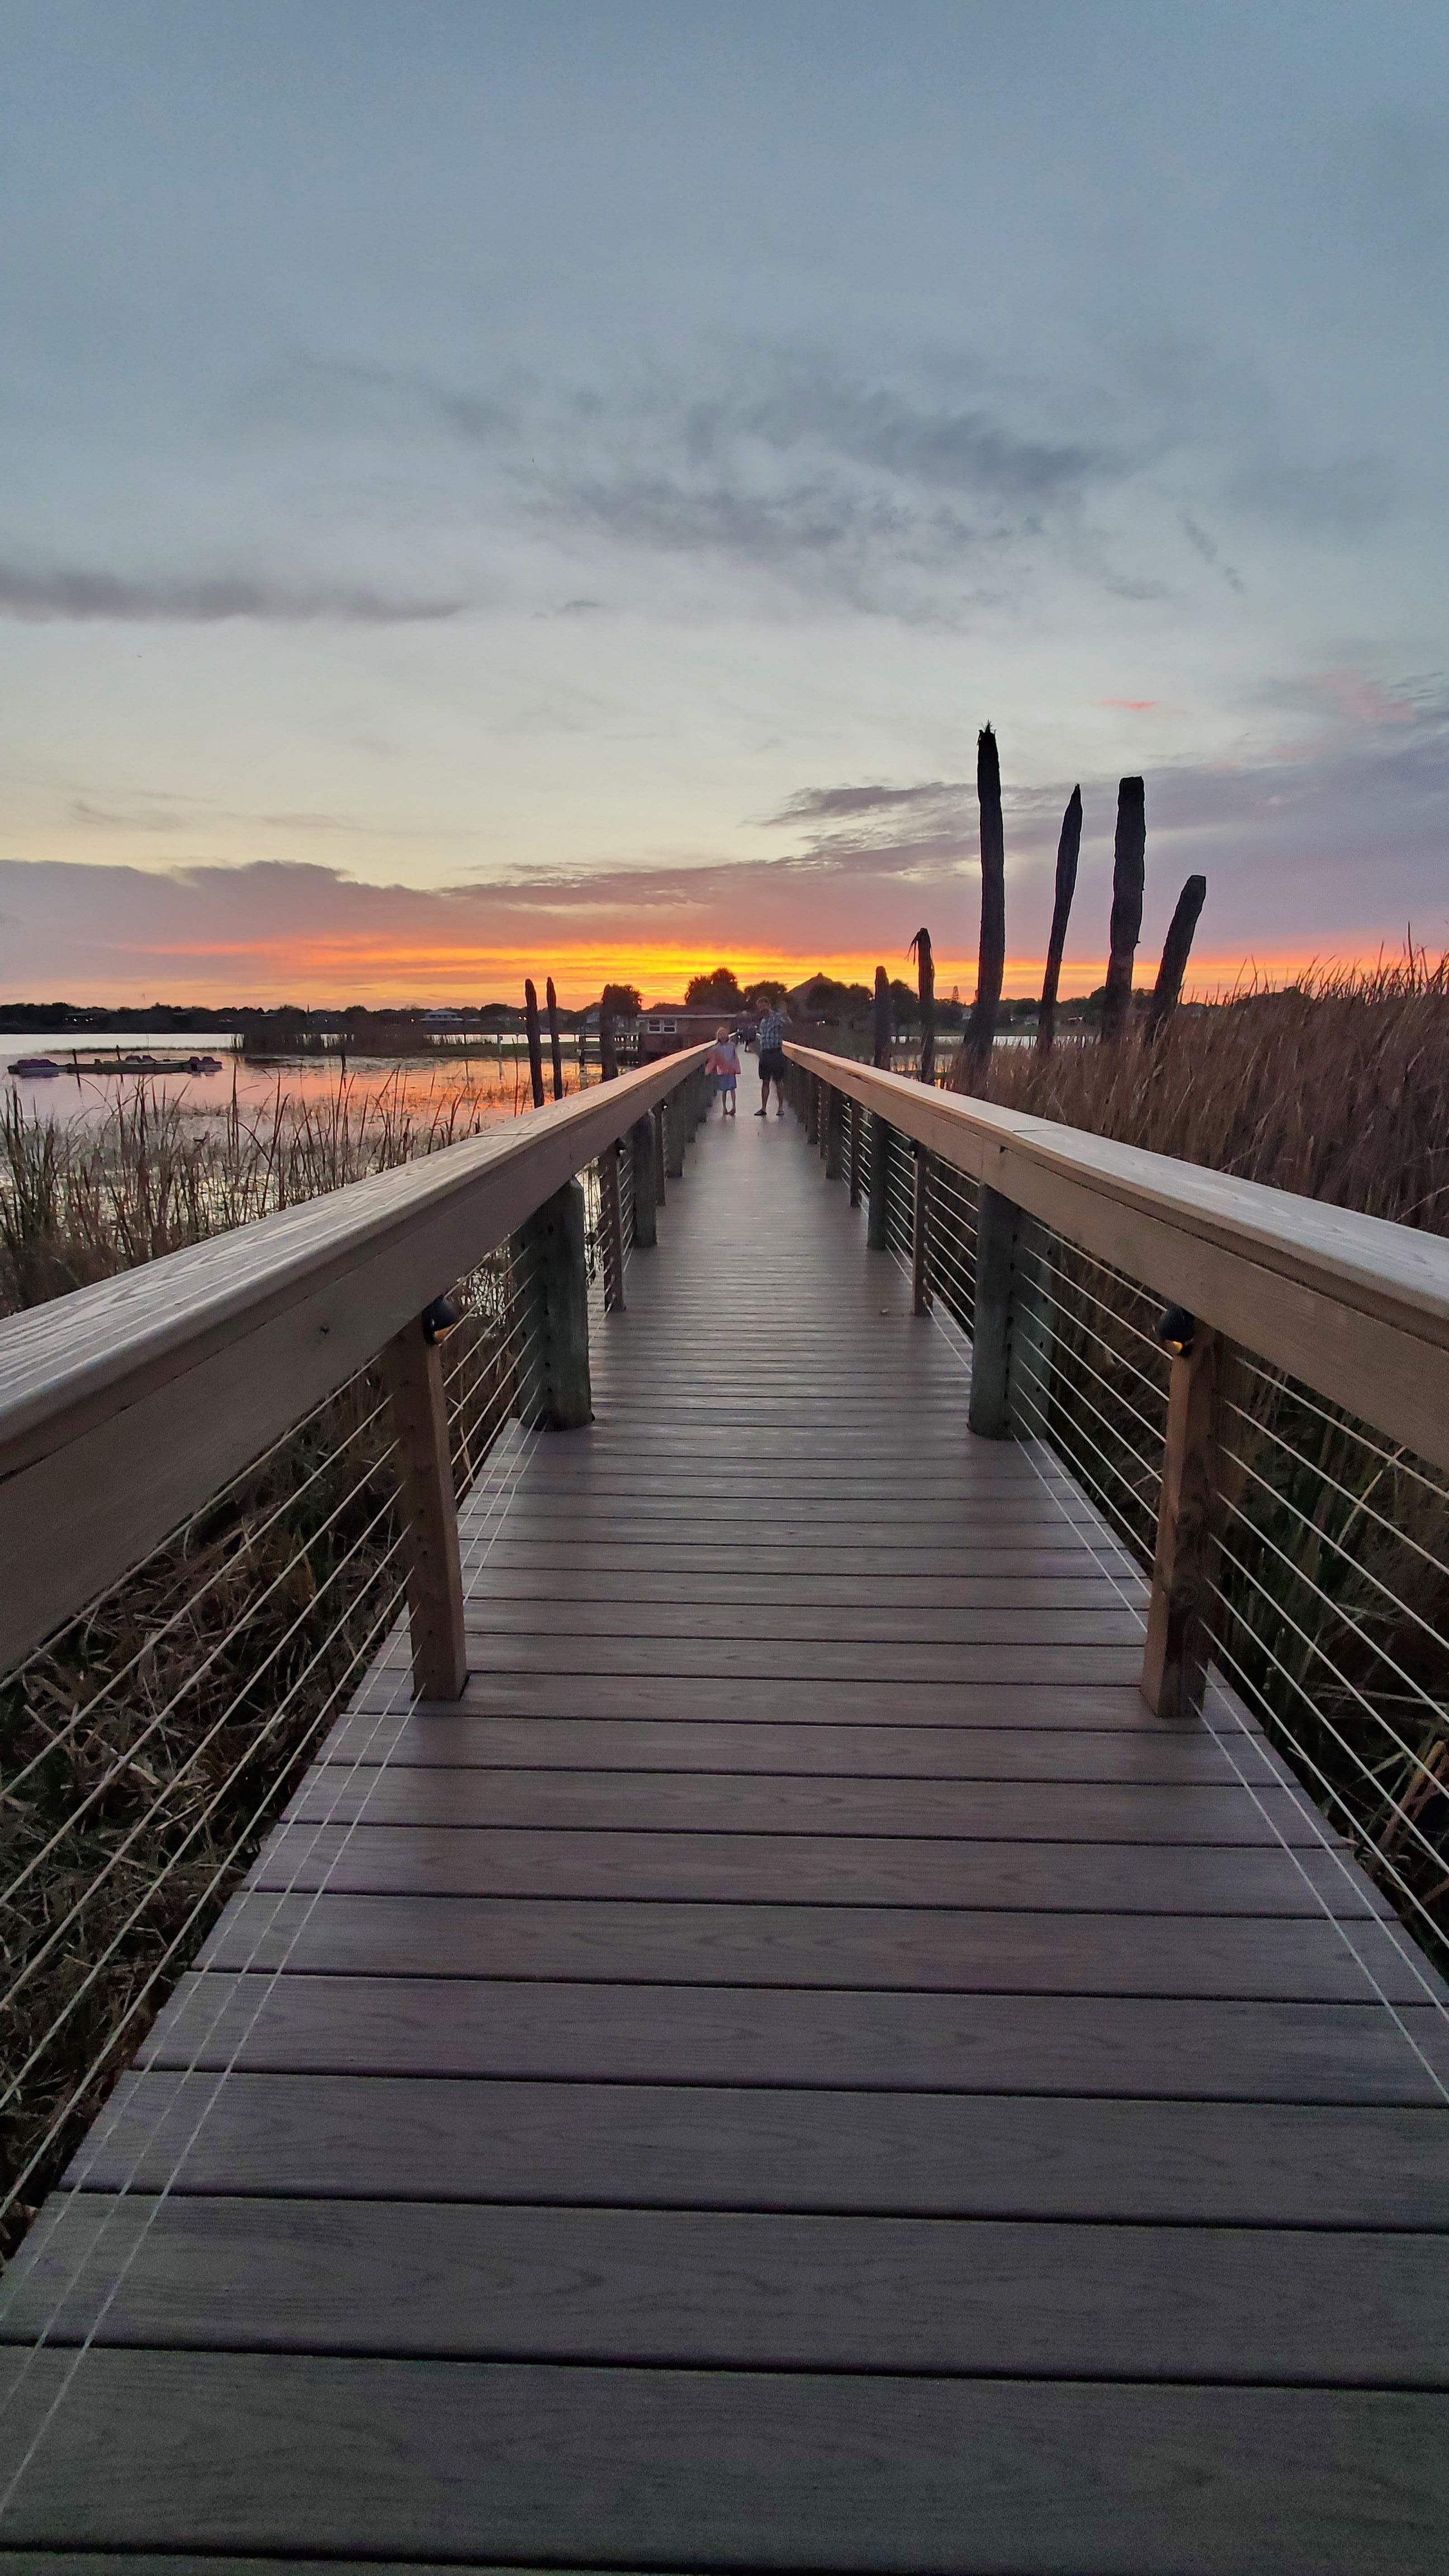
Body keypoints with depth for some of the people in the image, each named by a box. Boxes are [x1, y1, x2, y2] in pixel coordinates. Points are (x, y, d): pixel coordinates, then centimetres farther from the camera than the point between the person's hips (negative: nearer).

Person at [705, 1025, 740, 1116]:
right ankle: (724, 1108, 13)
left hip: (731, 1071, -1)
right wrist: (708, 1069, -3)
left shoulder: (732, 1045, 1)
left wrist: (737, 1070, 1)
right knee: (723, 1090, 7)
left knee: (732, 1088, -2)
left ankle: (733, 1107, -2)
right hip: (721, 1071, 1)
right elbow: (713, 1060, 4)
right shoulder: (716, 1048, 1)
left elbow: (736, 1058, 3)